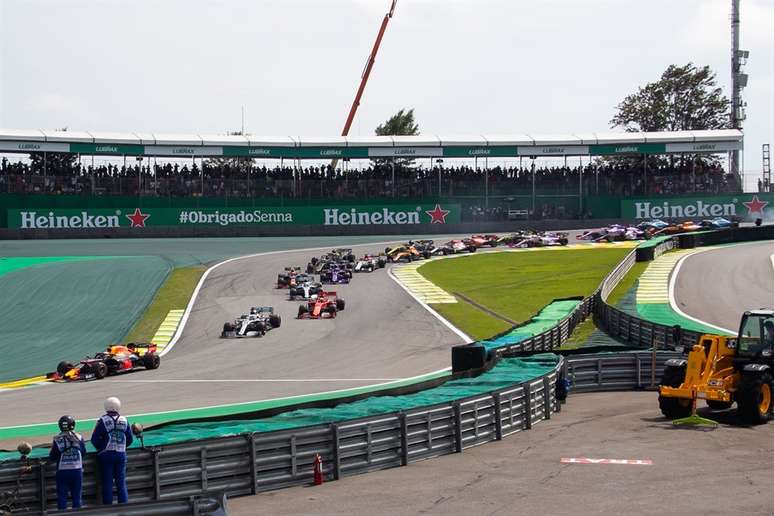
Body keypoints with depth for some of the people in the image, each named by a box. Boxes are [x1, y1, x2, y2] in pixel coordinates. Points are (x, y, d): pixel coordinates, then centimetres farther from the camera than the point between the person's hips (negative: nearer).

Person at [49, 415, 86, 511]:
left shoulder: (57, 440, -11)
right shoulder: (79, 438, -4)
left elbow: (52, 458, -4)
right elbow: (83, 453, 10)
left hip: (63, 471, -2)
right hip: (77, 470, 2)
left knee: (62, 496, 4)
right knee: (77, 495, 12)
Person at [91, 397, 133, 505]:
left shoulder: (103, 421, -7)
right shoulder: (124, 421, 3)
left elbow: (94, 439, -7)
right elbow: (129, 439, 9)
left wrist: (101, 448, 9)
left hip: (106, 455, -3)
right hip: (121, 454, 3)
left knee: (107, 483, 1)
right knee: (121, 482, 7)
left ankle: (108, 506, 0)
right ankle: (124, 505, 4)